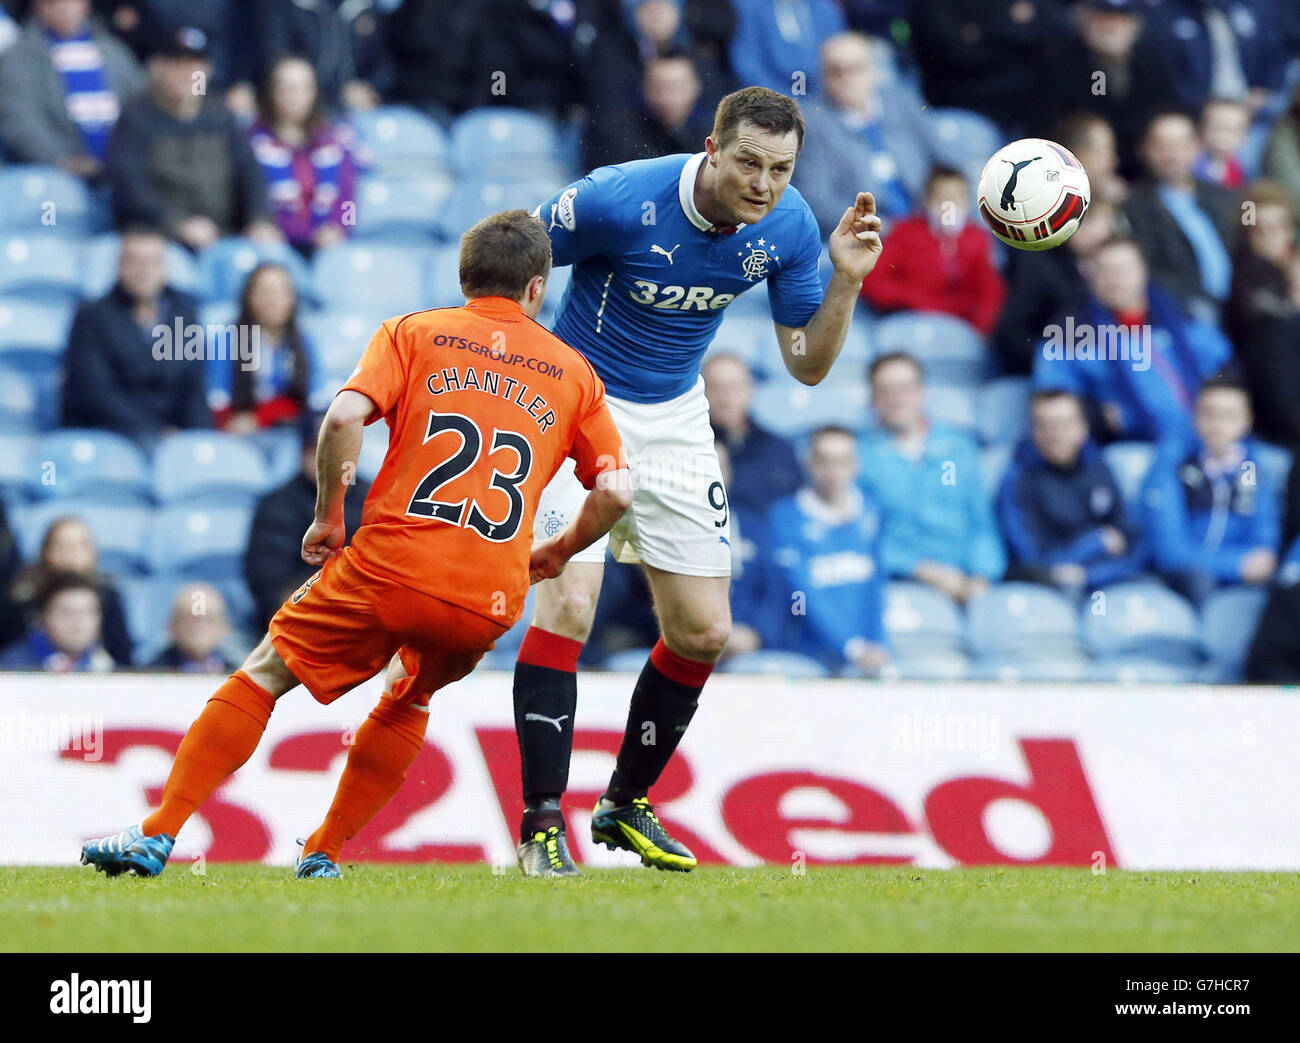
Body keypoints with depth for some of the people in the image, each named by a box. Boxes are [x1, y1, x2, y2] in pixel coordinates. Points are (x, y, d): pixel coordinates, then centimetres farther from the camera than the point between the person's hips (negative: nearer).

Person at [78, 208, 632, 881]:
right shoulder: (573, 372, 17)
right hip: (489, 599, 2)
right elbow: (614, 492, 9)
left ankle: (157, 835, 2)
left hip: (391, 566, -2)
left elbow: (344, 416, -5)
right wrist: (557, 553, 26)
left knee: (264, 674, 10)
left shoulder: (412, 333, 12)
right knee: (409, 700, 31)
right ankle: (324, 852, 26)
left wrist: (328, 517, 6)